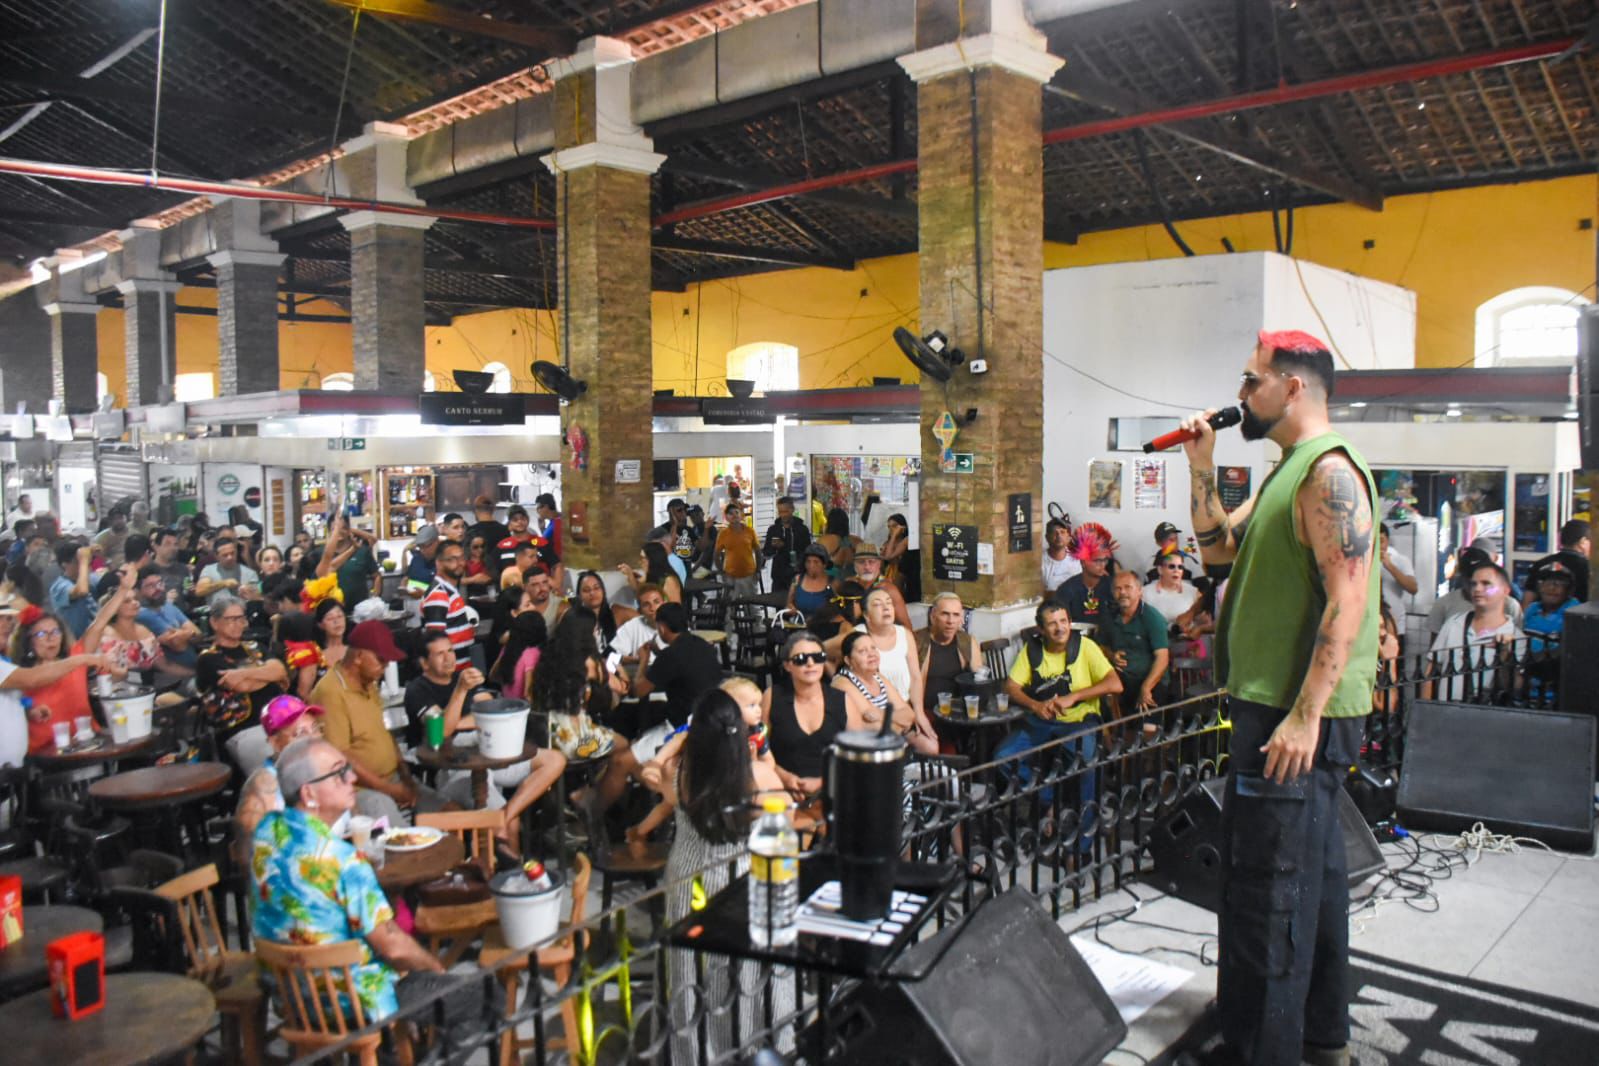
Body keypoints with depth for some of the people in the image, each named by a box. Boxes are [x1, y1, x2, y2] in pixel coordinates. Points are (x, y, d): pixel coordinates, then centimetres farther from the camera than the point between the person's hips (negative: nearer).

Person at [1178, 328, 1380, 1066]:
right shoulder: (1289, 473, 16)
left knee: (1266, 886, -5)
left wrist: (1304, 715, -26)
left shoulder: (1330, 470, -16)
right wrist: (1202, 471, 6)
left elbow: (1347, 599, -23)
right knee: (1310, 872, 19)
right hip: (1275, 706, 11)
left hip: (1294, 717, -11)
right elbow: (1217, 548, 19)